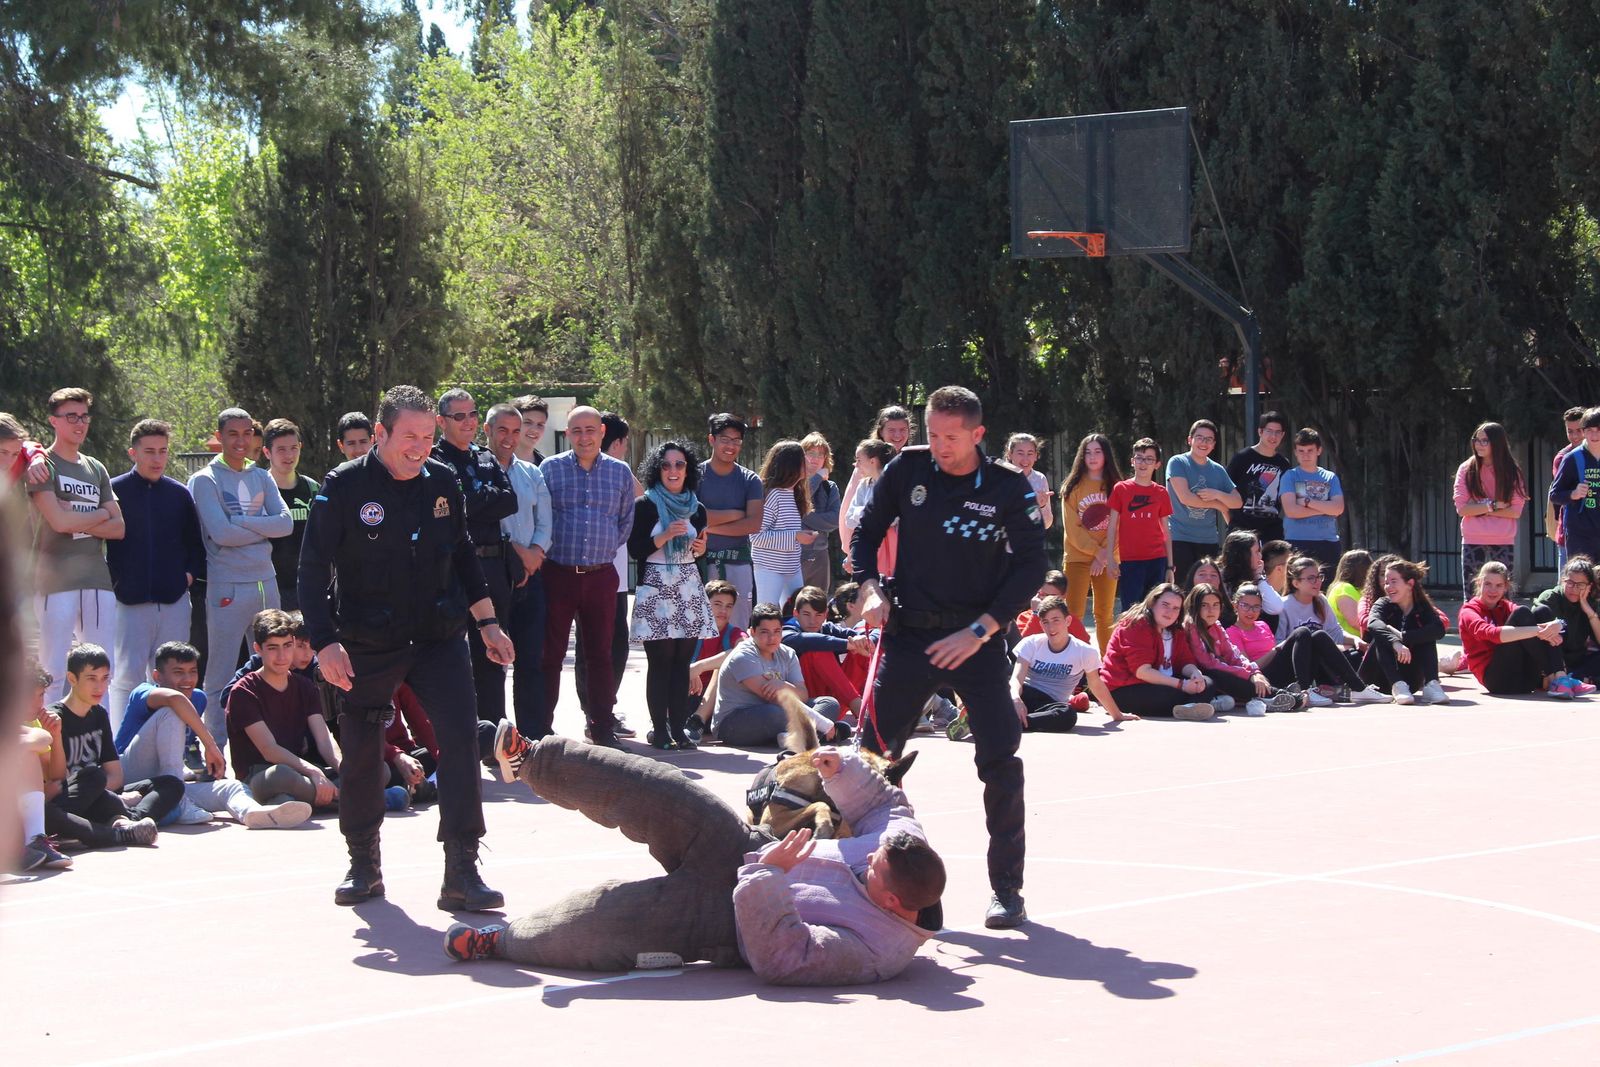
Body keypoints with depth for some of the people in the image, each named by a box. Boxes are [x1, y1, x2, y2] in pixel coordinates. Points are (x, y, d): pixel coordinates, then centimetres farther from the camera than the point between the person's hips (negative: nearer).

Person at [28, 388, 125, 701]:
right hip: (56, 579, -6)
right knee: (54, 671, -7)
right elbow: (58, 521, -13)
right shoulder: (44, 465, 0)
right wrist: (101, 514, 2)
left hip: (97, 579, 6)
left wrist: (76, 520, -5)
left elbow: (118, 528, 10)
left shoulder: (96, 469, 18)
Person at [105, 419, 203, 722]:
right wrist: (111, 581, -3)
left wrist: (190, 575, 6)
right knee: (127, 678, -6)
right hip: (130, 603, -3)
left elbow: (196, 544, 20)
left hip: (175, 602, 3)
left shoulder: (179, 494, 11)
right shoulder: (114, 490, 0)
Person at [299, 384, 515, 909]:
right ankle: (363, 865, 25)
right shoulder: (344, 486, -9)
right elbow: (314, 568, -8)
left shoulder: (443, 482, 3)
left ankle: (461, 873, -10)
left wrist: (487, 623, 15)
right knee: (361, 752, 5)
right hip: (367, 645, -2)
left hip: (439, 636, 2)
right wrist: (325, 642, -16)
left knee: (460, 739, -11)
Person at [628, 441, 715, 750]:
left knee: (683, 661, 1)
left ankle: (679, 727, 3)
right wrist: (665, 536, -16)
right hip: (656, 588, -4)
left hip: (689, 589, 4)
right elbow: (635, 549, -6)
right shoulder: (646, 505, 0)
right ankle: (659, 728, -4)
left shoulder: (696, 509, 14)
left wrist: (701, 549, 2)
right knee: (660, 661, -7)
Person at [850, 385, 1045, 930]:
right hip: (909, 634, 2)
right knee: (873, 753, 0)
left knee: (1000, 761, -10)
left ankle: (1007, 888, 0)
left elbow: (1031, 567, -8)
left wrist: (980, 630, -16)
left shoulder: (1009, 488, -8)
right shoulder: (908, 468, -1)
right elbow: (867, 531, 10)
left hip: (976, 641, -2)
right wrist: (870, 588, -7)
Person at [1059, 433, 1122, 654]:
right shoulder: (1073, 487, 2)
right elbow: (1072, 528, -3)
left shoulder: (1116, 487, 4)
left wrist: (1103, 557, -10)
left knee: (1105, 615, 6)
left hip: (1107, 559, 1)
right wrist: (1098, 551, -12)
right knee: (1074, 615, -7)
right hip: (1077, 557, -1)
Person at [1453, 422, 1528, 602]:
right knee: (1471, 599, -1)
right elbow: (1462, 508, -5)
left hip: (1503, 542, 0)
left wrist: (1480, 508, -10)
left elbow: (1516, 511, -5)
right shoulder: (1466, 470, 4)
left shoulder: (1511, 472, 3)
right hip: (1472, 542, 0)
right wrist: (1493, 506, -12)